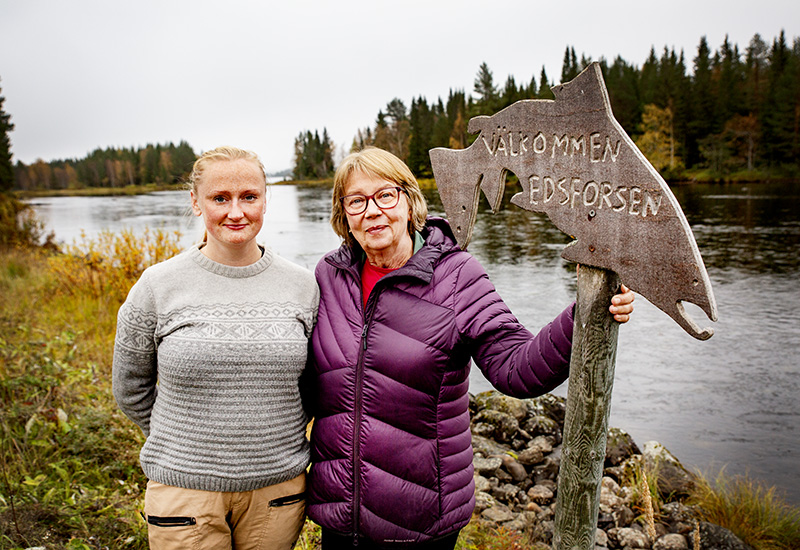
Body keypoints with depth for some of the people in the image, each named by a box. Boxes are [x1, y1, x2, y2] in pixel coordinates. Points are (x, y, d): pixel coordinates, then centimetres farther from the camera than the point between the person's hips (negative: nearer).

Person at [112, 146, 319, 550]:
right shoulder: (157, 286, -6)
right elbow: (131, 387, 6)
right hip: (186, 491, -1)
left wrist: (274, 439, 7)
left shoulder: (302, 285, -3)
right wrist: (185, 446, 9)